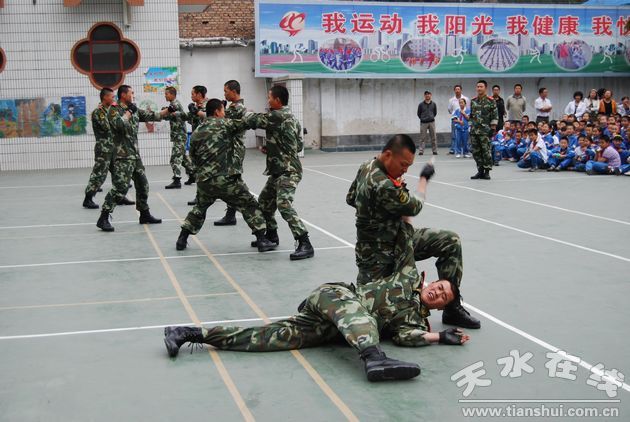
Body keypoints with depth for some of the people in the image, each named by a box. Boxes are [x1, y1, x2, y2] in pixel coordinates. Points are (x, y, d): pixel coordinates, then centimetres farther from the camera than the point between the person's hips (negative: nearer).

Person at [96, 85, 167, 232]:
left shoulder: (134, 110, 14)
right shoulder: (114, 109, -9)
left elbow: (152, 116, 14)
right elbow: (119, 124, -28)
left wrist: (168, 110, 6)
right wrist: (128, 112, -14)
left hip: (135, 154, 8)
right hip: (123, 155, -8)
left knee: (142, 184, 14)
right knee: (120, 187, -14)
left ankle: (145, 215, 26)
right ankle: (103, 219, -11)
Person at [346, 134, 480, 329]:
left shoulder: (366, 167, -2)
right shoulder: (383, 186, -32)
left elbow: (350, 198, 15)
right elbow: (414, 206, -15)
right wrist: (424, 179, 0)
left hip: (395, 238, 9)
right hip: (378, 256, -9)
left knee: (451, 241, -3)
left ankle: (452, 308, 1)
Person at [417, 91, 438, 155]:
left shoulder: (433, 104, 4)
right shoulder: (421, 104, -1)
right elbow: (419, 114, 9)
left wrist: (431, 117, 12)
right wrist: (422, 118, 10)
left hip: (432, 122, 2)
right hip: (423, 123, -2)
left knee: (434, 137, 3)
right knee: (422, 138, -2)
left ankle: (435, 151, 9)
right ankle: (421, 151, 0)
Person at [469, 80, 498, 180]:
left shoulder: (490, 101, -3)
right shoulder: (473, 101, 13)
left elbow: (495, 116, -5)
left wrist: (493, 128, -11)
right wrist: (471, 127, 14)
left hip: (485, 131, -5)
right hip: (474, 130, 6)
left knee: (486, 151, -4)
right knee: (476, 152, 6)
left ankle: (487, 172, 3)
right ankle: (480, 171, 16)